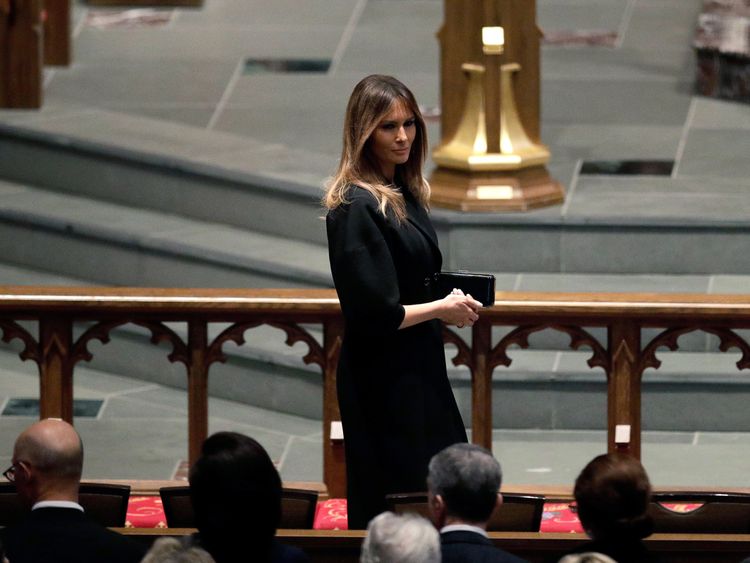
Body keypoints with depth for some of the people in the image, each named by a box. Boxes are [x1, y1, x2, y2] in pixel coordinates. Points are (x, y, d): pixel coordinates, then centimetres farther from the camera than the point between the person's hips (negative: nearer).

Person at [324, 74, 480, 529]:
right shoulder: (357, 208, -18)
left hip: (420, 372, 9)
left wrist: (451, 300, 5)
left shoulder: (405, 195, 9)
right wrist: (442, 309, -12)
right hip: (383, 383, -9)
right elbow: (372, 314, -23)